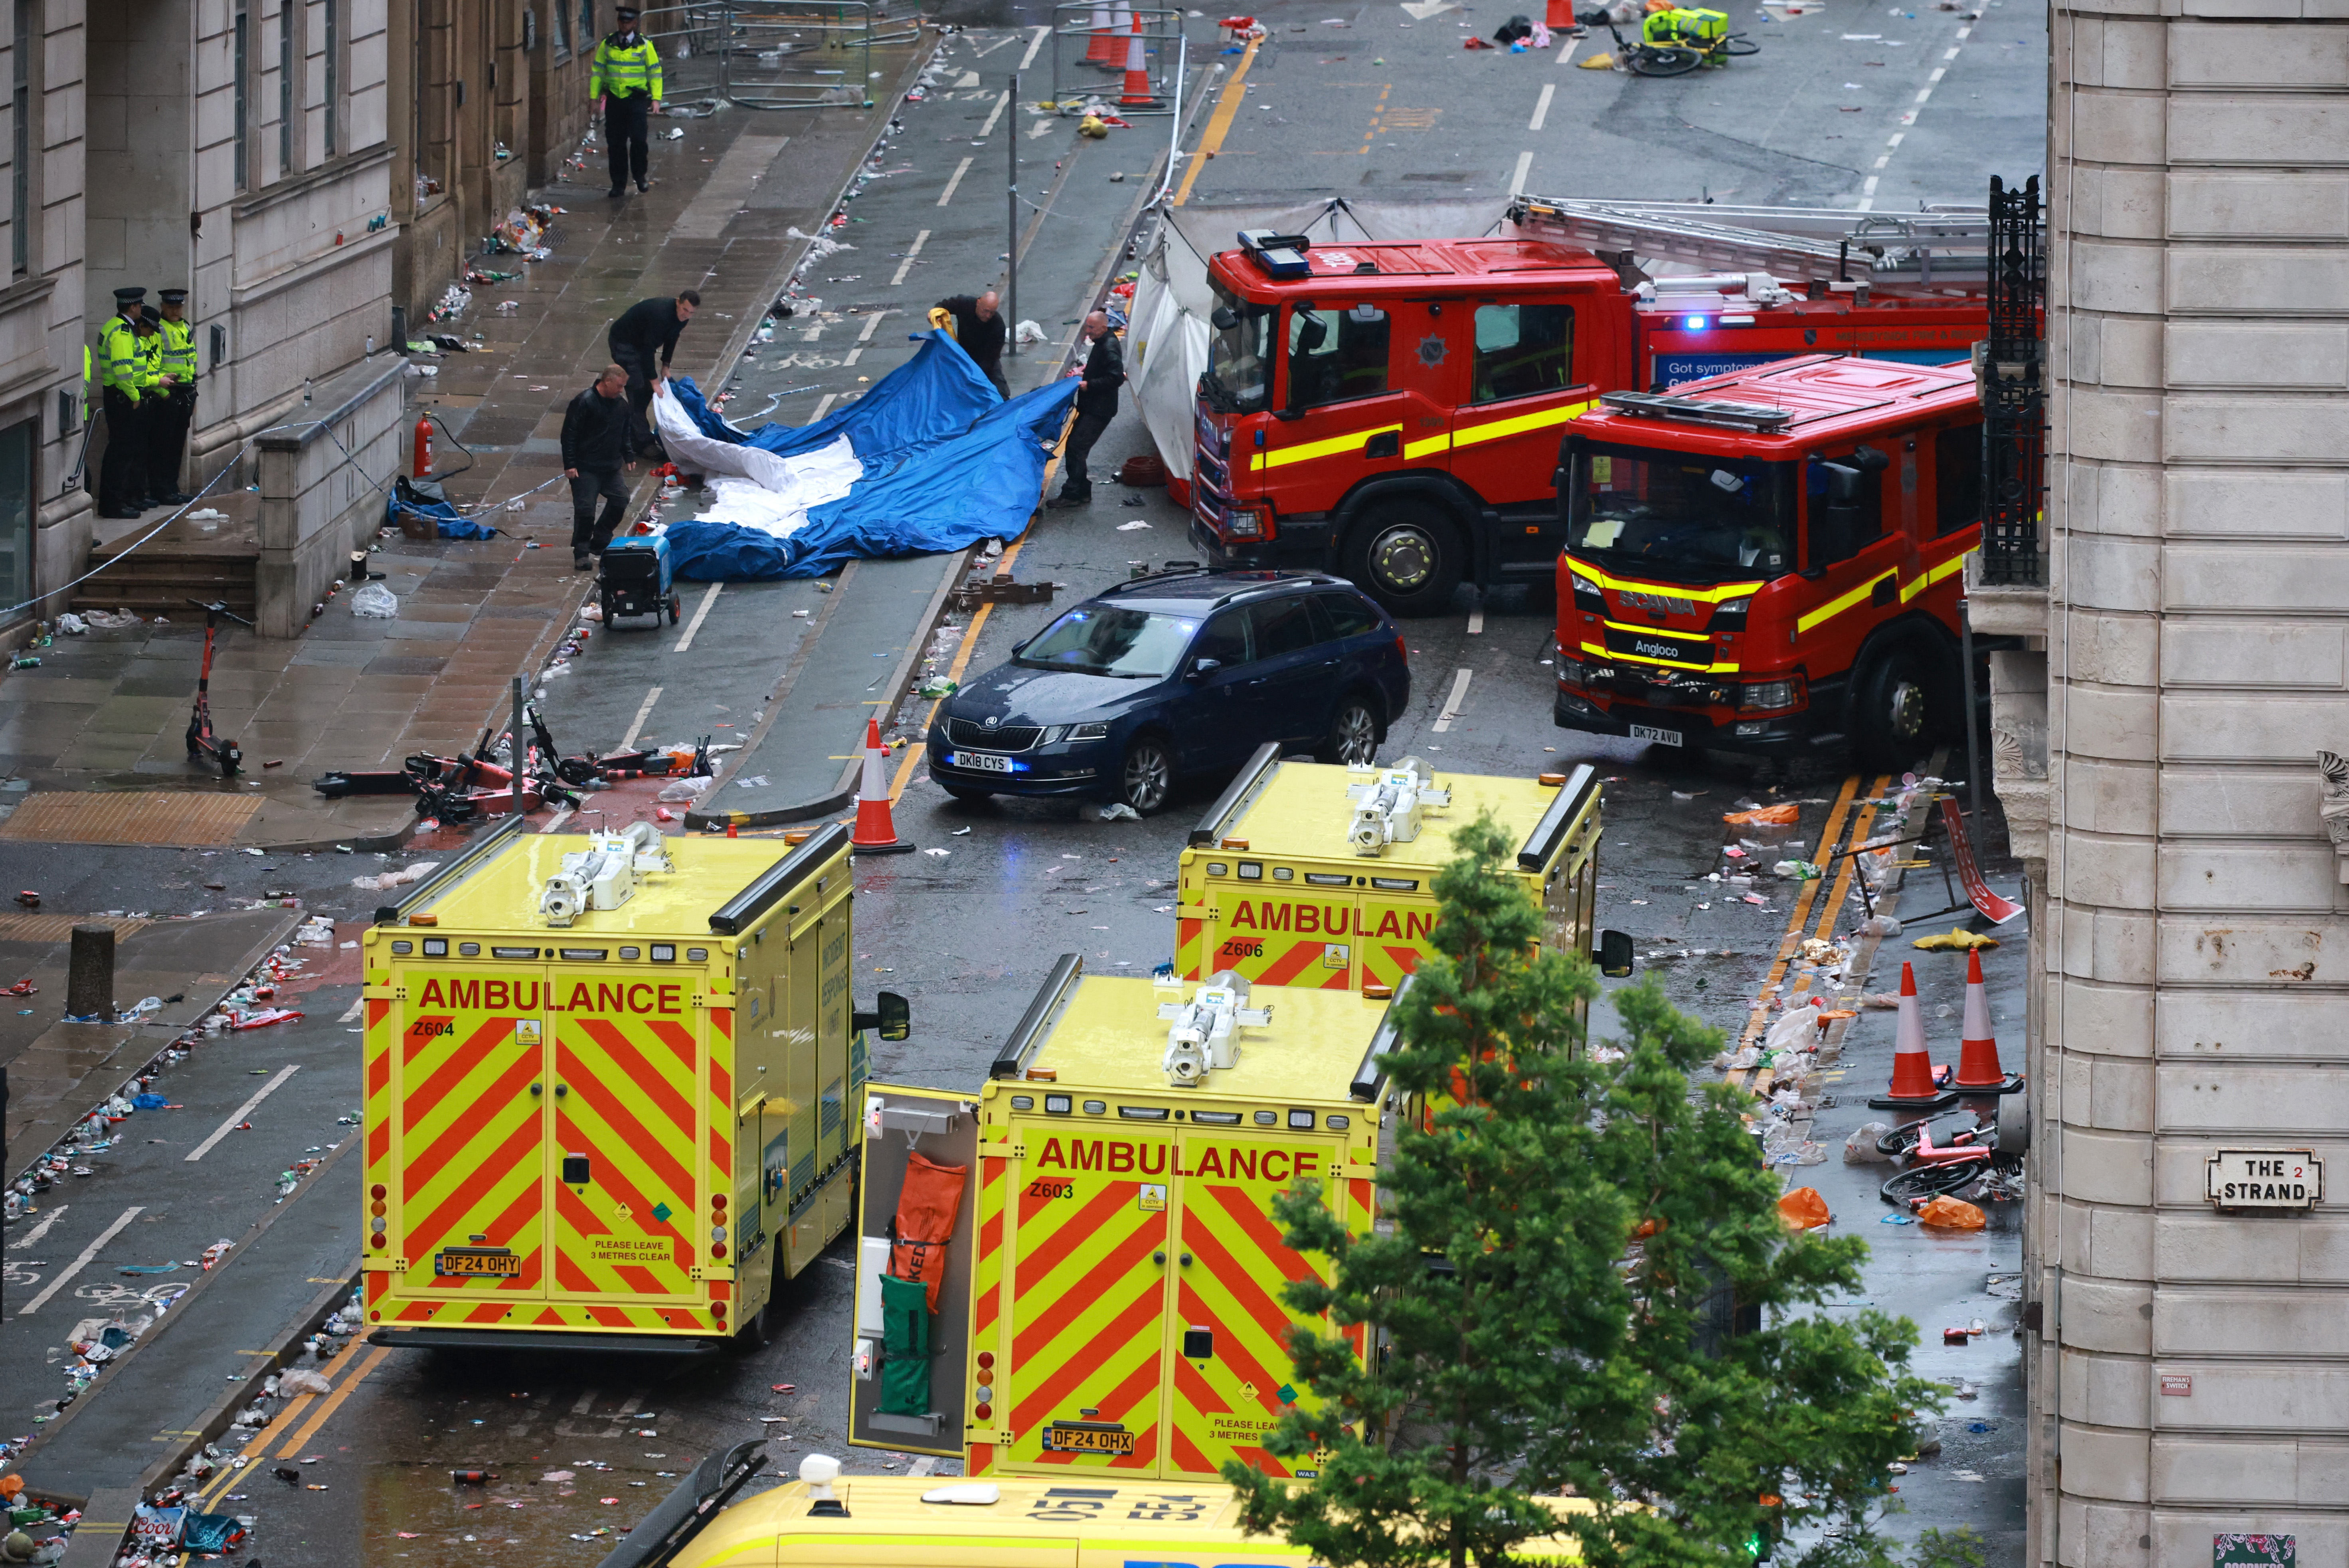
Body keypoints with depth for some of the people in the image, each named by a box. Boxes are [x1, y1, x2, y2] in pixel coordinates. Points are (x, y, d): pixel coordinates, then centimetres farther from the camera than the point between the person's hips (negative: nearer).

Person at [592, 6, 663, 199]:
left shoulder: (644, 45, 2)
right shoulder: (607, 45, 6)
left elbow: (655, 72, 5)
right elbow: (597, 71, 11)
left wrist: (656, 98, -4)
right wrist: (595, 97, 6)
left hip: (637, 98, -2)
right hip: (614, 100, 2)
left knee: (639, 139, -11)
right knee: (615, 143, 1)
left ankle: (640, 176, 11)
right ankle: (618, 185, 9)